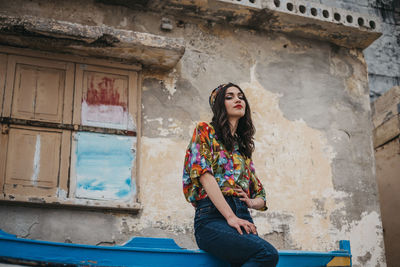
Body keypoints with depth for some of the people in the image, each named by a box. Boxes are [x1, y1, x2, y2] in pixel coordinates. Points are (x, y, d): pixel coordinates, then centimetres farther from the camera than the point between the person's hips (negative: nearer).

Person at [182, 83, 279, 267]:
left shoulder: (243, 146, 29)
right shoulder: (205, 131, 12)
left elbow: (261, 198, 30)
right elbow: (205, 175, -5)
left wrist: (251, 202, 4)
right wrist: (230, 216, -15)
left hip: (243, 217, 6)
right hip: (212, 217, -5)